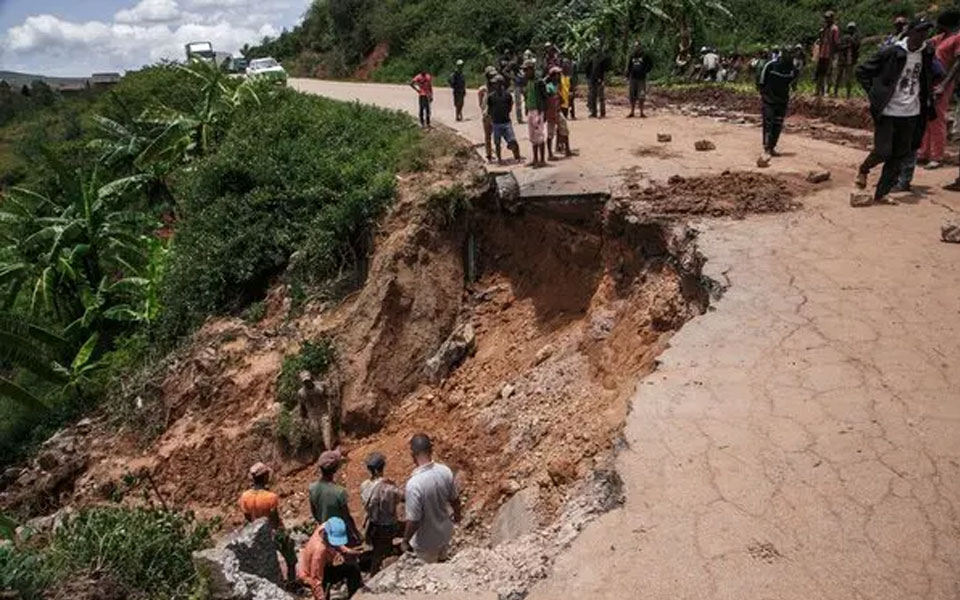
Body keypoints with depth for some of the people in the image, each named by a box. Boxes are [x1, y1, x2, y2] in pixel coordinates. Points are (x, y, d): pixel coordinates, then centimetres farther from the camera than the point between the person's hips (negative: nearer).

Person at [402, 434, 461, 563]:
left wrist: (405, 540, -8)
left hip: (427, 541, -5)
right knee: (441, 564, 31)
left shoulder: (414, 484, -36)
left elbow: (413, 520, -27)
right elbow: (455, 499, -1)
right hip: (445, 532, 5)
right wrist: (457, 514, 20)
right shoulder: (445, 471, -18)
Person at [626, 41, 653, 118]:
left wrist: (645, 71, -5)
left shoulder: (645, 56, 0)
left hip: (641, 79, -4)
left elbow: (650, 65, 5)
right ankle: (632, 112, 12)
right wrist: (627, 73, 6)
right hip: (633, 78, 4)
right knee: (632, 96, 5)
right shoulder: (632, 56, 11)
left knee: (641, 97, -4)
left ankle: (641, 113, 1)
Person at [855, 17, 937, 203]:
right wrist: (875, 95, -8)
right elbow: (862, 72, -5)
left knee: (899, 156, 5)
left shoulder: (927, 54, 5)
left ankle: (881, 193, 13)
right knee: (883, 152, -9)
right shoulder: (890, 52, -11)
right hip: (888, 112, -5)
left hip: (911, 113, 5)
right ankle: (863, 170, 23)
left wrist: (928, 104, 11)